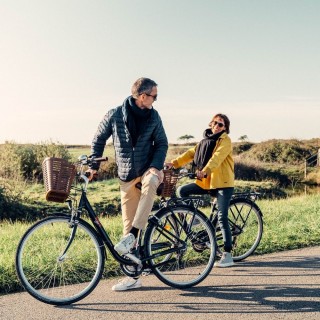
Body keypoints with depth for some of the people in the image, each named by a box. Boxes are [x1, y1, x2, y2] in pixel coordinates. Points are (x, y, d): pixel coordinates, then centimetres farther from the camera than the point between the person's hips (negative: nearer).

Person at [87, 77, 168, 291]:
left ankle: (132, 235, -31)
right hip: (127, 177, 0)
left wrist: (156, 166, -15)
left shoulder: (154, 117, -1)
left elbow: (162, 143, 2)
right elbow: (99, 140, 6)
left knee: (150, 181, -38)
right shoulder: (115, 115, -5)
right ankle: (133, 277, 11)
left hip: (147, 171, 0)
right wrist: (94, 165, -1)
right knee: (128, 224, 0)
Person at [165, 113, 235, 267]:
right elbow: (191, 153, 8)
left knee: (222, 218, -9)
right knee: (181, 190, -6)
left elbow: (217, 157, -24)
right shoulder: (205, 140, 16)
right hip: (205, 182, 7)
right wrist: (174, 163, -5)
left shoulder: (225, 140, -6)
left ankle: (228, 255, -2)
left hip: (223, 183, -7)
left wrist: (205, 171, -40)